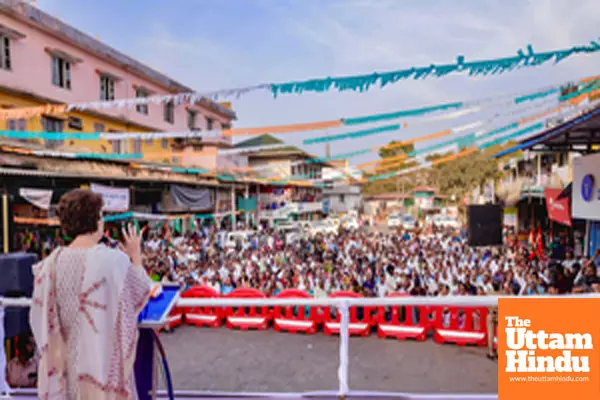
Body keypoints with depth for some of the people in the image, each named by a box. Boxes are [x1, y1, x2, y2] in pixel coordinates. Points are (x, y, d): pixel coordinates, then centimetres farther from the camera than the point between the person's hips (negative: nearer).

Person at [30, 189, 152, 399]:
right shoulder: (113, 260, -21)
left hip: (68, 356, 4)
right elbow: (142, 291, -5)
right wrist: (136, 255, 6)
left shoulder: (53, 262, -8)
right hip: (106, 353, -4)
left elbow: (43, 314, 1)